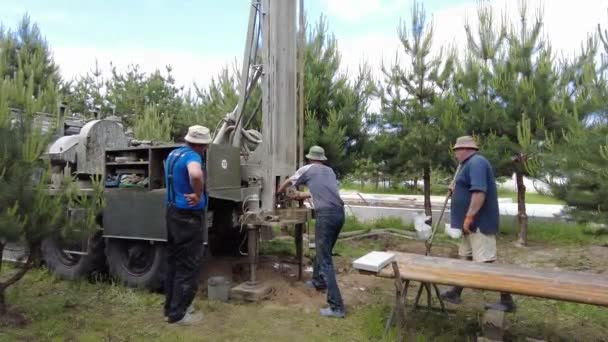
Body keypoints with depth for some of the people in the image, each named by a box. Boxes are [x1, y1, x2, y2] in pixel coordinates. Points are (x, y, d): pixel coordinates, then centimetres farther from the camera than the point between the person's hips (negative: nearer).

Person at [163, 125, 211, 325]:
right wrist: (199, 196, -27)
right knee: (188, 265, 1)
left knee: (175, 261, 18)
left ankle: (171, 307, 29)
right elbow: (196, 175, -43)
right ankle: (178, 313, 10)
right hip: (188, 215, -9)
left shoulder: (173, 154, 10)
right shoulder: (192, 156, -19)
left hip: (173, 211, 9)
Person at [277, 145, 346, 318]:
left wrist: (278, 192, 45)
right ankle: (318, 281, 46)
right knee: (323, 250, 26)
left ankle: (336, 306, -7)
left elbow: (287, 183, 24)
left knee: (325, 259, -5)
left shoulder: (307, 169, 8)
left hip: (326, 215, -6)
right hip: (339, 213, 7)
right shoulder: (329, 171, 21)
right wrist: (306, 195, 52)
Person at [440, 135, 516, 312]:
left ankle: (507, 301, 2)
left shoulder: (476, 162, -16)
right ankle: (455, 293, 24)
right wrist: (455, 189, 20)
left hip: (479, 223, -11)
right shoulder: (471, 164, 17)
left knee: (487, 262, -7)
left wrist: (469, 216, -28)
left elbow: (479, 192, -28)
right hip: (473, 224, 11)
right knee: (465, 259, 15)